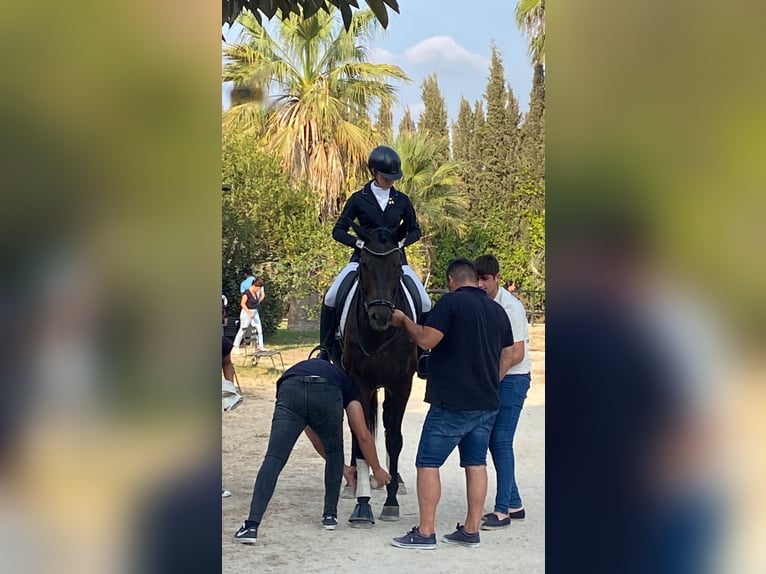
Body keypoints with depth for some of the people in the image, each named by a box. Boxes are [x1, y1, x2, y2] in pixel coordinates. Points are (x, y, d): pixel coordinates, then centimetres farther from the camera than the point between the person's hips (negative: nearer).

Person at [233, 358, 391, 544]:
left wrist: (344, 467, 56)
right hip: (327, 394, -1)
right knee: (335, 452, 27)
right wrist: (377, 470, 44)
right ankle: (330, 515, 29)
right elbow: (363, 436, 31)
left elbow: (315, 439, 48)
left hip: (290, 390, 1)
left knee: (273, 459, -1)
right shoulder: (344, 381, 39)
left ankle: (251, 526, -13)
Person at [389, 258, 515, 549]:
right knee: (476, 464, 12)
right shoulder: (498, 310, 11)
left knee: (428, 463, -1)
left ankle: (425, 533, -1)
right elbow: (507, 356, 15)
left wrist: (404, 320, -1)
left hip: (451, 403, -7)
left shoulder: (451, 302, -10)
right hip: (487, 404, 7)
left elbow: (426, 339, -17)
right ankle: (471, 531, 16)